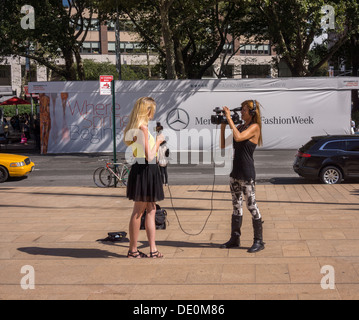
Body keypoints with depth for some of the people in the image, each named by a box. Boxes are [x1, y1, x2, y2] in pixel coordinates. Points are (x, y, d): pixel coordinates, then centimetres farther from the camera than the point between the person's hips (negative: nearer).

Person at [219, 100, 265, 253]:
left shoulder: (254, 127, -9)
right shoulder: (240, 127, 12)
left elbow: (238, 137, -27)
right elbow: (223, 145, 11)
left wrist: (229, 118, -20)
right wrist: (222, 125, 2)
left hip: (247, 174, -8)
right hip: (236, 172, 8)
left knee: (252, 206, -3)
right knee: (236, 206, 13)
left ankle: (259, 241, 4)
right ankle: (235, 239, 22)